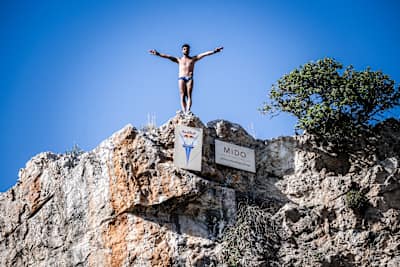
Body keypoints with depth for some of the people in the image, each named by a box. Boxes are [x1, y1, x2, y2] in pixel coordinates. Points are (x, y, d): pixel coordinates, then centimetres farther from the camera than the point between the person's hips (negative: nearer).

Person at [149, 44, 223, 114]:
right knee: (182, 96, -9)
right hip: (181, 78, 0)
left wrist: (214, 51, 0)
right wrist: (158, 54, -2)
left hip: (189, 78, 0)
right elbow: (168, 56, 9)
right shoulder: (179, 60, 19)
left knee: (189, 96, -12)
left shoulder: (193, 59, 19)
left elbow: (204, 54, 10)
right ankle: (184, 112, -16)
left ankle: (188, 111, -24)